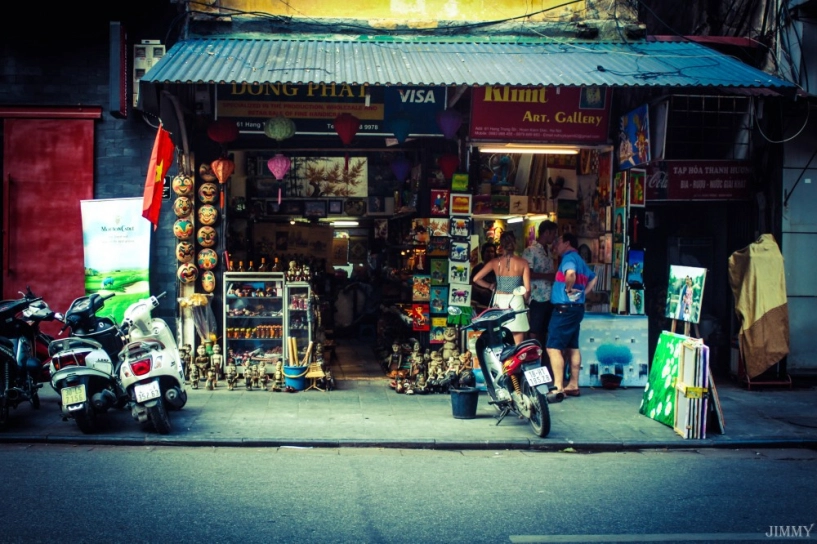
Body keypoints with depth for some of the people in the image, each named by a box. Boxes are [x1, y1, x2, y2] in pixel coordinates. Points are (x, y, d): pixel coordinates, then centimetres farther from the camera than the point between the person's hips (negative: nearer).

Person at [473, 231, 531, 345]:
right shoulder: (522, 262, -4)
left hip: (499, 301, 2)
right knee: (518, 344, 2)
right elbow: (527, 289, -6)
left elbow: (476, 279, -3)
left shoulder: (495, 262, 0)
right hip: (516, 301, -2)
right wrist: (524, 301, 14)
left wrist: (490, 286, 14)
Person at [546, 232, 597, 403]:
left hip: (565, 308, -11)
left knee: (553, 347, -12)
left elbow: (570, 273, -35)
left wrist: (569, 289, -18)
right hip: (577, 307, 11)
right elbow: (593, 278, 30)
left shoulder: (569, 258, -12)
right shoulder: (580, 260, 17)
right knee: (572, 347, 14)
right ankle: (573, 385, 19)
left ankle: (558, 388, -18)